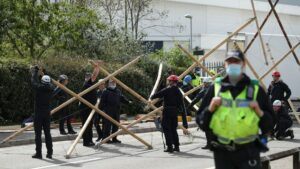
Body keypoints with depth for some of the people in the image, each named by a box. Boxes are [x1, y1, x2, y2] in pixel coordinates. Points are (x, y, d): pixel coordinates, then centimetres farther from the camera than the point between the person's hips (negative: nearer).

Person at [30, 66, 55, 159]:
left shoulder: (38, 88, -14)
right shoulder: (50, 88, -3)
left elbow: (34, 81, 3)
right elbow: (49, 83, 18)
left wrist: (35, 71, 18)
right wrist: (42, 74, 24)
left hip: (38, 114, -4)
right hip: (47, 114, 4)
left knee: (38, 134, -1)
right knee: (47, 133, 9)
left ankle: (38, 153, -1)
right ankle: (49, 152, 9)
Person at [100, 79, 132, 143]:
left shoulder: (118, 91, 16)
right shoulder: (106, 91, -3)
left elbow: (122, 98, 14)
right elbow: (102, 101, -6)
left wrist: (127, 102, -3)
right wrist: (101, 109, -12)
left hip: (116, 111, 7)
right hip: (108, 111, -6)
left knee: (116, 125, 9)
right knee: (107, 125, -7)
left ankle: (114, 138, 18)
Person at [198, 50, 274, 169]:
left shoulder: (256, 89, 4)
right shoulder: (215, 88, 7)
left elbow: (269, 123, 6)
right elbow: (201, 122, 7)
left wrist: (259, 112, -12)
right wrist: (210, 109, -10)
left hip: (248, 151, -2)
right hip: (222, 153, 2)